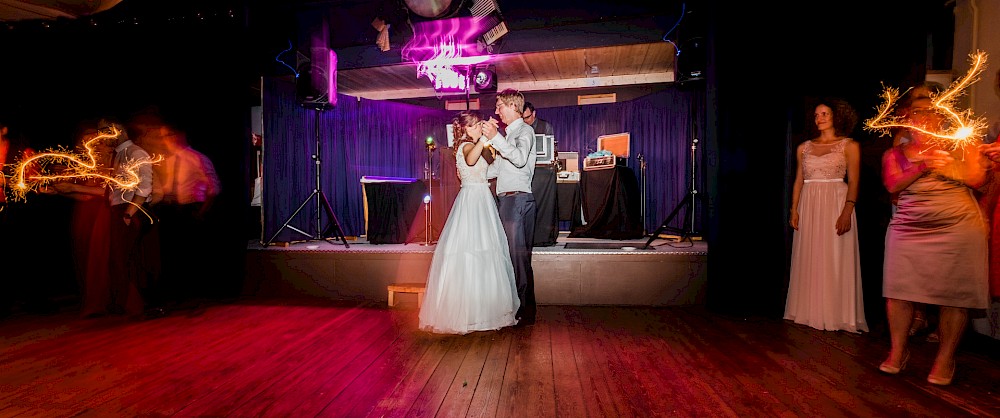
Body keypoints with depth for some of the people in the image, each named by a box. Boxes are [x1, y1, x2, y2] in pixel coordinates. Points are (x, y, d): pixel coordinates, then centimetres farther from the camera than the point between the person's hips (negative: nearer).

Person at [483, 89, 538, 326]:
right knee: (512, 255, 11)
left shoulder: (525, 130, -3)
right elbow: (497, 168, 28)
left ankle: (526, 312, -3)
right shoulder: (509, 134, 24)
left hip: (518, 198, -9)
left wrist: (495, 138, -27)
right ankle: (517, 307, 19)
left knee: (519, 255, -9)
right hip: (507, 199, 9)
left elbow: (520, 159, -23)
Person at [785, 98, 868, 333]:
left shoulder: (849, 146, 3)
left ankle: (836, 314, 7)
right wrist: (794, 210, 1)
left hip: (836, 204, -3)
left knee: (835, 259, -2)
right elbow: (798, 181, 11)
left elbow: (853, 182, -4)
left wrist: (847, 212, -16)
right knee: (808, 259, 5)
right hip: (808, 205, 4)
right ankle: (811, 312, 13)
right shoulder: (804, 148, 13)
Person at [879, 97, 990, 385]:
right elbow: (893, 185, -3)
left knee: (954, 293, -3)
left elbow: (977, 178, 3)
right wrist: (922, 167, -15)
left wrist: (942, 164, -5)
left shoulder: (958, 145, 12)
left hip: (958, 228, 0)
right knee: (899, 290, -4)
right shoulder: (895, 154, 12)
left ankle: (945, 358, 9)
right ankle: (898, 351, 9)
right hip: (908, 229, 1)